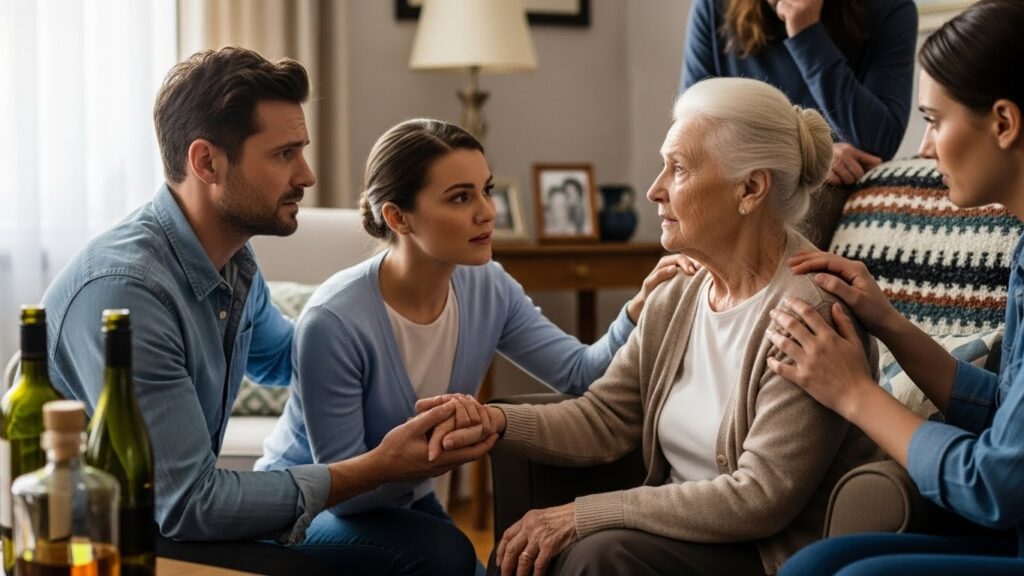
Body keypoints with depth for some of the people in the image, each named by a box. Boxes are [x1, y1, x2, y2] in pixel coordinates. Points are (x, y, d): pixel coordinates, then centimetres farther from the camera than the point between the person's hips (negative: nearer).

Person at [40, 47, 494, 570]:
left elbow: (278, 357, 25)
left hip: (174, 525, 8)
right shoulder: (122, 289, -28)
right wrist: (377, 469, -22)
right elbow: (185, 505, -27)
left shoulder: (235, 265, 1)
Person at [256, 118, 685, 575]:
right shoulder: (334, 321, -30)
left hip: (403, 501, 7)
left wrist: (639, 309, -30)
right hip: (307, 507, -7)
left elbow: (581, 373, -14)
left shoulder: (487, 288, -8)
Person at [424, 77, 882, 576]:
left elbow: (760, 499, -23)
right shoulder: (675, 300, 7)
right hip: (685, 534, 7)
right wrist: (497, 420, -11)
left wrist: (582, 515, -20)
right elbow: (602, 419, 9)